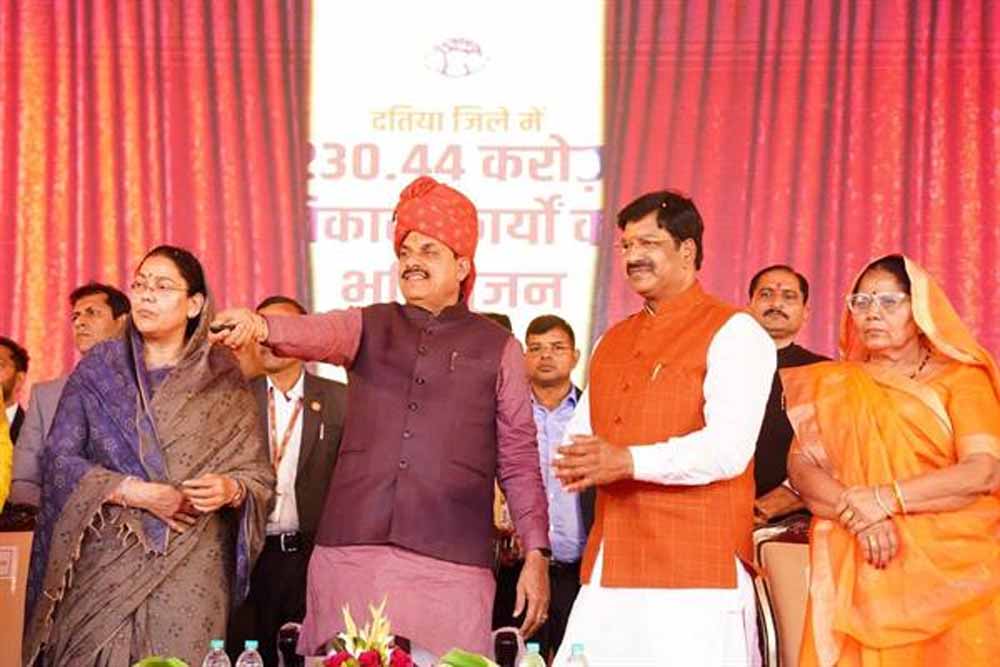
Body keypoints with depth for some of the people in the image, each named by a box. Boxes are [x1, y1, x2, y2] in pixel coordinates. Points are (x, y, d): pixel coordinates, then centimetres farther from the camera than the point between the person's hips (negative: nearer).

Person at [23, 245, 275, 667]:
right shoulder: (97, 368, 7)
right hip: (103, 564, 1)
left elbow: (260, 475, 6)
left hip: (191, 568, 0)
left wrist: (230, 489, -17)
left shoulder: (223, 381, 6)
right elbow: (59, 458, -1)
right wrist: (136, 492, -12)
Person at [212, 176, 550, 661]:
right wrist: (261, 327, -31)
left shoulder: (497, 349, 10)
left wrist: (536, 555, 2)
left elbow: (519, 462, 9)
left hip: (450, 562, -2)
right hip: (350, 551, 2)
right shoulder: (368, 327, 13)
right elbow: (317, 333, -9)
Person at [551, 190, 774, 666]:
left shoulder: (733, 333, -3)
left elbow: (729, 447, -15)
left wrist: (629, 461, -24)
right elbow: (580, 431, 18)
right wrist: (576, 462, -6)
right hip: (608, 572, 6)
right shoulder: (613, 341, 21)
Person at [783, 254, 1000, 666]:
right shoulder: (834, 385, 14)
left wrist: (887, 499, -15)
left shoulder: (961, 379, 5)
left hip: (951, 570, -1)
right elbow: (801, 466, 2)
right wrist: (857, 514, -16)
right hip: (859, 574, 2)